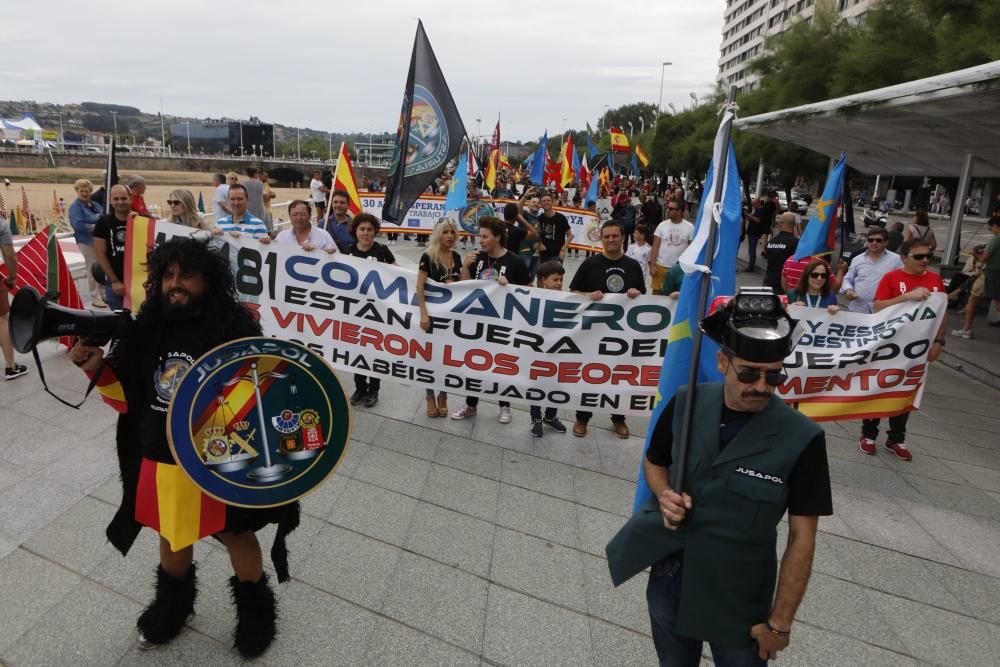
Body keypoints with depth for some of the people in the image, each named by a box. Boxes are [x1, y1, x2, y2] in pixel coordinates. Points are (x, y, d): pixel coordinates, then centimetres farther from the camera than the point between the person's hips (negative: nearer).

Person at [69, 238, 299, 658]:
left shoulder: (235, 328, -19)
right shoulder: (149, 327, -5)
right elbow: (128, 392, 4)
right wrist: (96, 366, -13)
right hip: (160, 460, 5)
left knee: (235, 535, 17)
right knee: (172, 535, 26)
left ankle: (255, 611, 42)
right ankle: (172, 605, 55)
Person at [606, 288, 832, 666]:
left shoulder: (802, 440, -19)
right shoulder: (685, 405, -12)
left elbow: (802, 539, -13)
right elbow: (654, 462, 6)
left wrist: (780, 622, -9)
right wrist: (664, 495, -15)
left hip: (738, 600, -3)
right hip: (669, 581, 3)